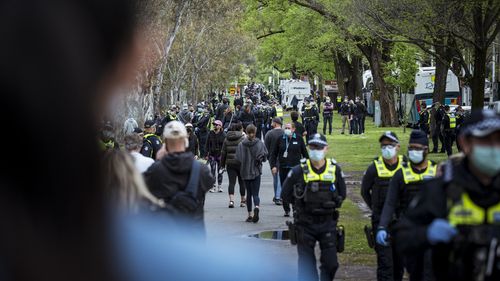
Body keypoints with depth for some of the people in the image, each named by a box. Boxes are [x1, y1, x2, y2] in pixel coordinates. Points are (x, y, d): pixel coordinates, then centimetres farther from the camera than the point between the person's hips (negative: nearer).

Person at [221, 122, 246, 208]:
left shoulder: (227, 139, 7)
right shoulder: (243, 138, -5)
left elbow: (223, 152, 10)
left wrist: (223, 164, 16)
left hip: (230, 163, 3)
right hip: (241, 163, -3)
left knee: (231, 182, 0)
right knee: (242, 182, 10)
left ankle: (231, 200, -17)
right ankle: (243, 200, 18)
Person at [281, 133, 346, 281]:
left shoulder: (335, 169, 1)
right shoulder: (299, 171, -5)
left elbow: (342, 194, 13)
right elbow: (286, 195, 3)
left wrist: (331, 205, 3)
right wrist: (303, 203, 3)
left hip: (328, 223, 1)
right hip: (305, 224, -1)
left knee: (331, 263, 0)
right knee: (306, 265, 5)